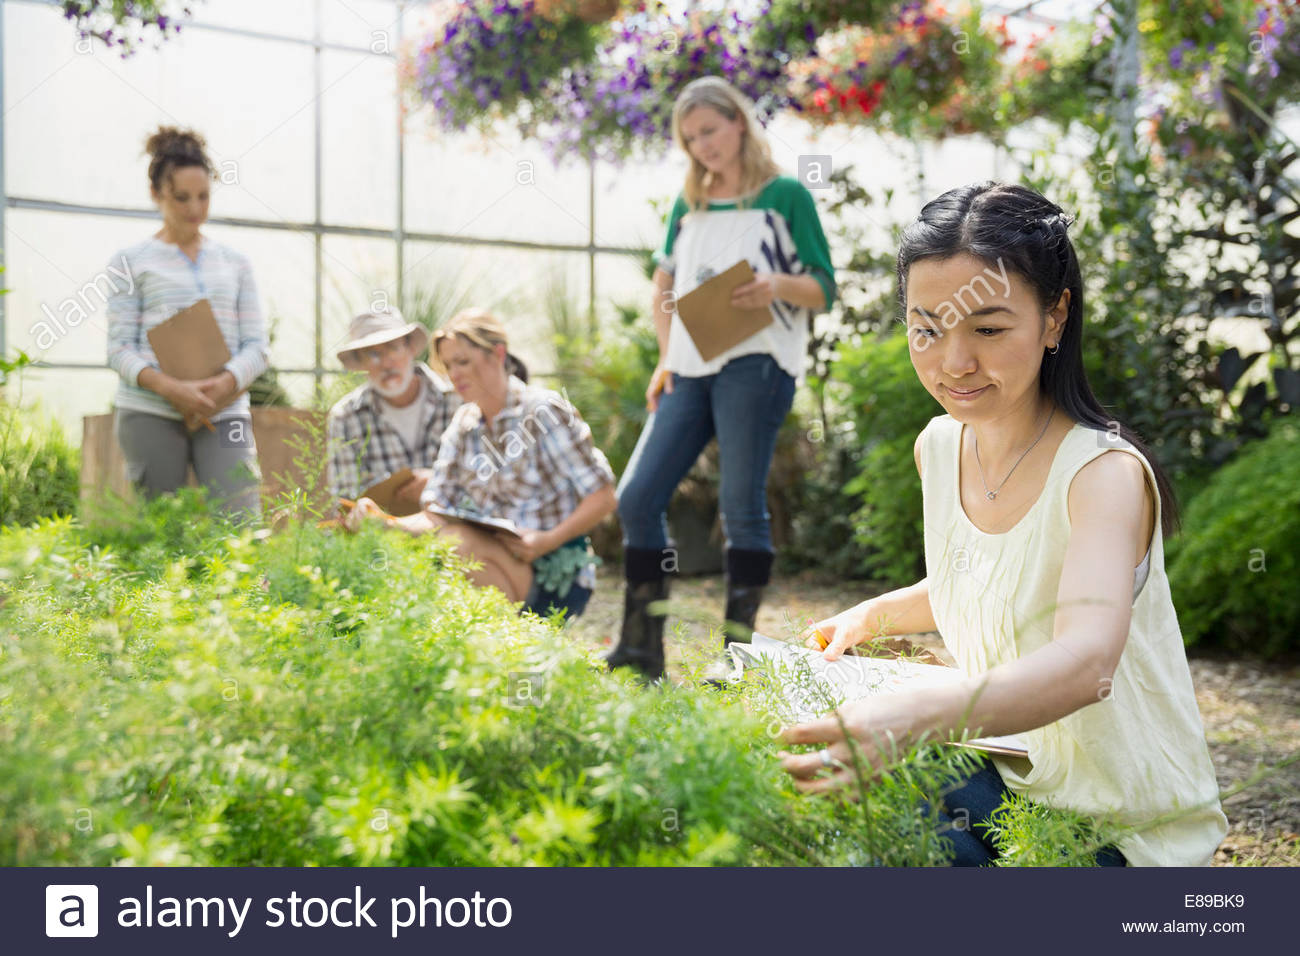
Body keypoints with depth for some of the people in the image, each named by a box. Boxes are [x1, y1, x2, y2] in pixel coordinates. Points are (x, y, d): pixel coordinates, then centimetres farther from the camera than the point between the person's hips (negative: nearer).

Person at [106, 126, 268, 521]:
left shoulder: (234, 263, 15)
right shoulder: (131, 262, 8)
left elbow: (256, 345, 9)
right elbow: (120, 349, 1)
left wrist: (227, 383, -12)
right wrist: (171, 388, -18)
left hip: (224, 413, 2)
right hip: (151, 414, -1)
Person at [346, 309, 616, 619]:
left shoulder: (544, 411, -7)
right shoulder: (462, 427, 10)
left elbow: (602, 498, -9)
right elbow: (436, 516, 1)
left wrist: (547, 541, -22)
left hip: (558, 577, -5)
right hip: (497, 573, 6)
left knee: (458, 540, -30)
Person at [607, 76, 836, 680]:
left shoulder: (785, 196, 5)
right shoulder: (688, 205, 19)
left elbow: (824, 289, 1)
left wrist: (776, 285, -19)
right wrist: (667, 359, 10)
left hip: (756, 364, -5)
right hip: (691, 370, 6)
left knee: (741, 505, -7)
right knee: (637, 497, -2)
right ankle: (642, 650, 6)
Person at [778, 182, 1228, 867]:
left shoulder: (1104, 472, -22)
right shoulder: (938, 447, 0)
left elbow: (1086, 664, -41)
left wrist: (914, 717, -57)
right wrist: (871, 617, 3)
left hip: (1122, 830, -6)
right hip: (1000, 778, 6)